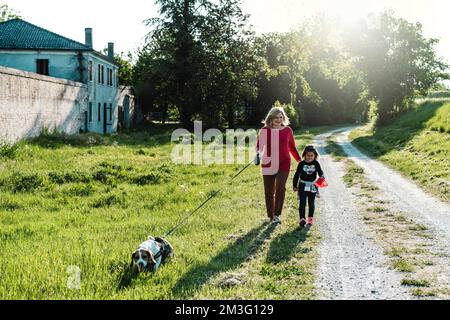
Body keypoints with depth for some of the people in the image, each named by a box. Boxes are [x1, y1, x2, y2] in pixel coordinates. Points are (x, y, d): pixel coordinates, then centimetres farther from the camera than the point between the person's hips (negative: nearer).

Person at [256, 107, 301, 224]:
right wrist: (258, 154, -17)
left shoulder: (287, 130, 6)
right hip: (268, 164, 1)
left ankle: (277, 215, -11)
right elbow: (259, 146, 5)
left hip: (283, 164, 0)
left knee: (280, 188, -18)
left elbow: (292, 148, 17)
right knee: (269, 192, 5)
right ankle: (271, 216, 21)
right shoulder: (264, 131, 1)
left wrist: (299, 160, 14)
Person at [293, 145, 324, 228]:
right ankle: (302, 219, -11)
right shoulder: (302, 164, -4)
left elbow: (320, 171, -8)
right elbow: (297, 174, 2)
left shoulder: (316, 164, -2)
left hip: (313, 186, 2)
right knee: (302, 202, -10)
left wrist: (322, 176, -32)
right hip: (303, 186, -2)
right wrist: (295, 185, 4)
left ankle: (310, 218, 26)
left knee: (311, 203, 13)